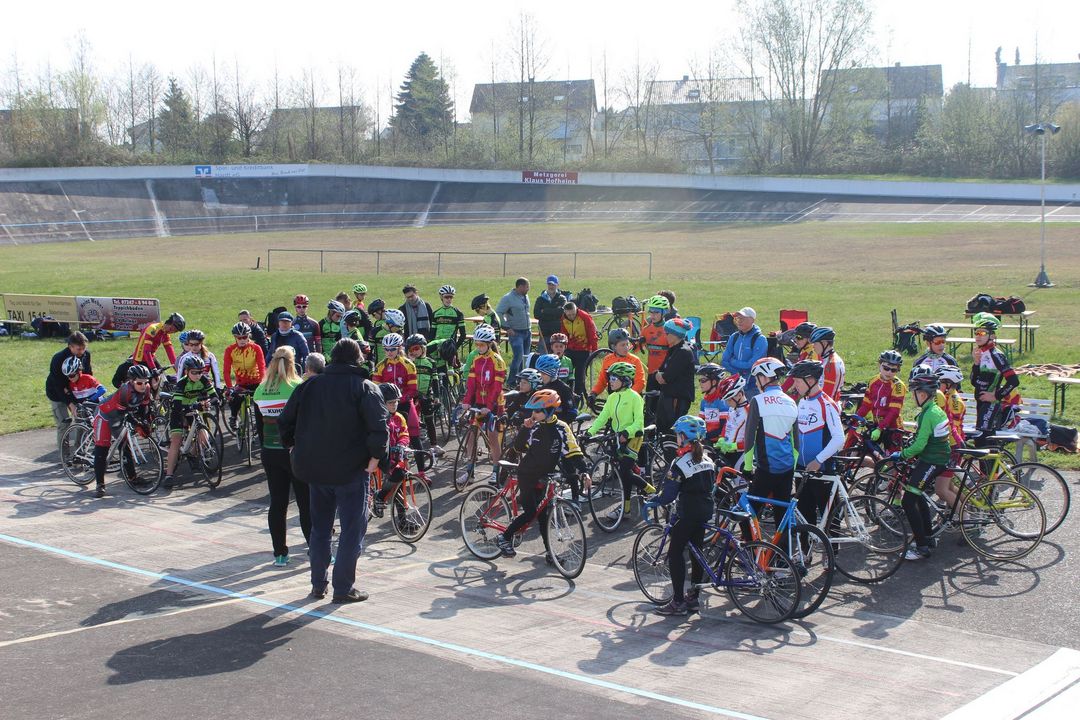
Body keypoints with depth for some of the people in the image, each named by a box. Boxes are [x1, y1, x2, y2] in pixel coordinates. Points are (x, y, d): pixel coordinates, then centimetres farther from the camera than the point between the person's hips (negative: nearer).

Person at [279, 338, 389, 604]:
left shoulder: (309, 385, 6)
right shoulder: (365, 388, -8)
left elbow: (286, 420, 10)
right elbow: (379, 427, -21)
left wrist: (294, 448, 20)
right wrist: (375, 456, -13)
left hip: (315, 469, 5)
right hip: (351, 470, -5)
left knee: (320, 527, 17)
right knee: (352, 528, 4)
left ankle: (318, 584, 21)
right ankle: (343, 588, 3)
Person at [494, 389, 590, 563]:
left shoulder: (560, 428, -7)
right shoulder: (533, 426, -5)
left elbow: (573, 451, -11)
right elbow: (518, 447, -7)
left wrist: (583, 471, -23)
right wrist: (525, 429, -20)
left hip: (544, 477, 2)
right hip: (527, 475, -1)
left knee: (543, 513, 4)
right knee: (531, 512, -9)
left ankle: (549, 551, 11)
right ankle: (504, 538, 5)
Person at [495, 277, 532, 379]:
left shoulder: (525, 297, 12)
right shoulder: (508, 298, -11)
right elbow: (498, 313, -14)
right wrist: (506, 328, -15)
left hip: (527, 332, 7)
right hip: (516, 333, -7)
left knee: (525, 357, 9)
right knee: (519, 356, -15)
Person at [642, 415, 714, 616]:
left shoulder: (681, 462, -15)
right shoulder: (707, 460, 8)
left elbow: (669, 493, -15)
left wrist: (650, 504, -2)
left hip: (687, 514, -8)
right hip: (705, 511, 8)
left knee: (675, 554, -1)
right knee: (696, 552, 14)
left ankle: (678, 602, -4)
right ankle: (693, 598, 18)